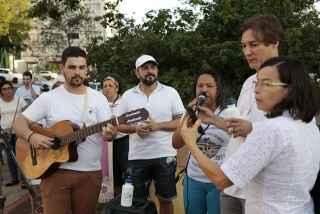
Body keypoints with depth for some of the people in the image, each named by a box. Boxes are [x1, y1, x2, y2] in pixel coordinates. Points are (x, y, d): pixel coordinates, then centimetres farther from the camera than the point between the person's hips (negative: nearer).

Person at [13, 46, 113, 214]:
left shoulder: (98, 98, 2)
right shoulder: (49, 98, -1)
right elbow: (19, 122, -1)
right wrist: (31, 136, -22)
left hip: (90, 173, 1)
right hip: (56, 170, -1)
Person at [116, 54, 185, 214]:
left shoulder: (171, 92, 0)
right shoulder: (128, 95, 4)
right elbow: (119, 125, 6)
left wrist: (158, 125, -16)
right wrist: (135, 128, -14)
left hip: (164, 155, -1)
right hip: (137, 157, 1)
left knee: (166, 199, 12)